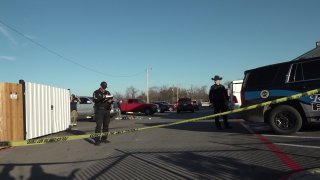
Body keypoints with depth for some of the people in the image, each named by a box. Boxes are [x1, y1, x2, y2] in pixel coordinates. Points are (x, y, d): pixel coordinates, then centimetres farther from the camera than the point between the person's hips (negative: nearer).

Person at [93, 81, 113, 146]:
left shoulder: (107, 92, 15)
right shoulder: (96, 92, 1)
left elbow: (111, 99, 14)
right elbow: (95, 99, -18)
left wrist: (110, 100, -10)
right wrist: (104, 97, -29)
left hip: (107, 111, 5)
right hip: (99, 111, -5)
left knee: (106, 125, 9)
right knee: (99, 125, -11)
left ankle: (104, 138, 20)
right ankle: (97, 140, -10)